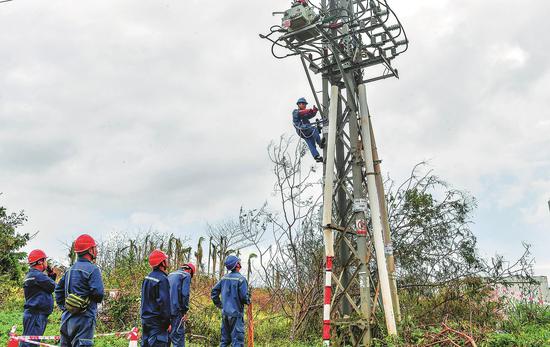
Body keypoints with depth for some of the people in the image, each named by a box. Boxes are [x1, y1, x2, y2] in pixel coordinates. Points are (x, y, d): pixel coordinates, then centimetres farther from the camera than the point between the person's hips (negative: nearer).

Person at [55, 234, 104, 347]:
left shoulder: (70, 270, 13)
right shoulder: (92, 269, -12)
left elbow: (58, 289, 19)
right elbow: (98, 293, -20)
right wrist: (98, 298, 2)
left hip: (67, 317, 8)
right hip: (84, 318, -8)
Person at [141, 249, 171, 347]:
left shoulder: (147, 278, 11)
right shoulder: (162, 279, -17)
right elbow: (164, 302, -20)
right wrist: (167, 322, -13)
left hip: (145, 319, 9)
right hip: (157, 322, -9)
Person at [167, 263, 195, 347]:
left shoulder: (171, 275, 21)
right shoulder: (186, 275, -2)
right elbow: (185, 294, -12)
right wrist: (185, 311, -8)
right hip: (176, 310, -7)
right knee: (179, 336, -6)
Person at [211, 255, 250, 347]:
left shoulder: (224, 278, 6)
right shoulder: (241, 279, -13)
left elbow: (214, 292, 8)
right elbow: (244, 296, -18)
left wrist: (218, 304, 18)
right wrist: (248, 302, 3)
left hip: (225, 313, 6)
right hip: (236, 313, -6)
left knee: (225, 340, 16)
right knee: (237, 340, -2)